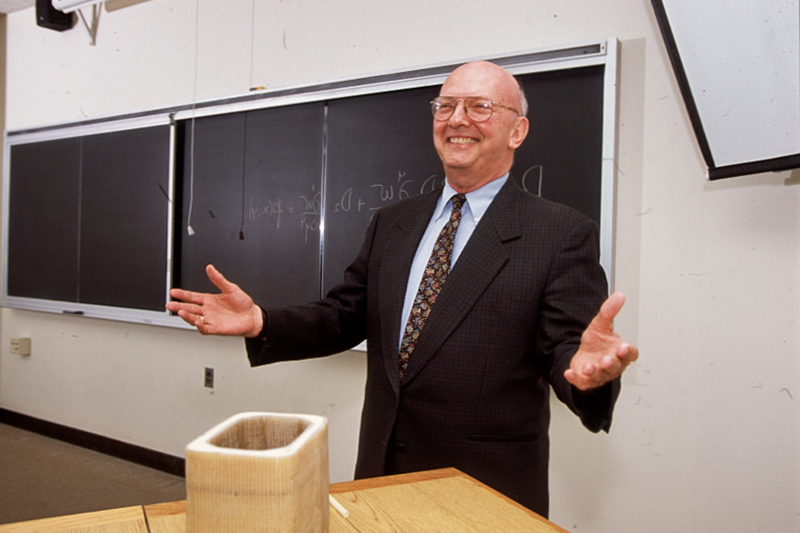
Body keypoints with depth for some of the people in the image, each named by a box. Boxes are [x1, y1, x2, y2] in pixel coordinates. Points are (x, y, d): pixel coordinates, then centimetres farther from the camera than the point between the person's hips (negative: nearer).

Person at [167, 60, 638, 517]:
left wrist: (586, 369, -37)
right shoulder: (392, 223, 7)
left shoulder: (564, 234, -9)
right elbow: (346, 316, 7)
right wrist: (261, 322, -7)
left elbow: (565, 348, -14)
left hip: (489, 487, -4)